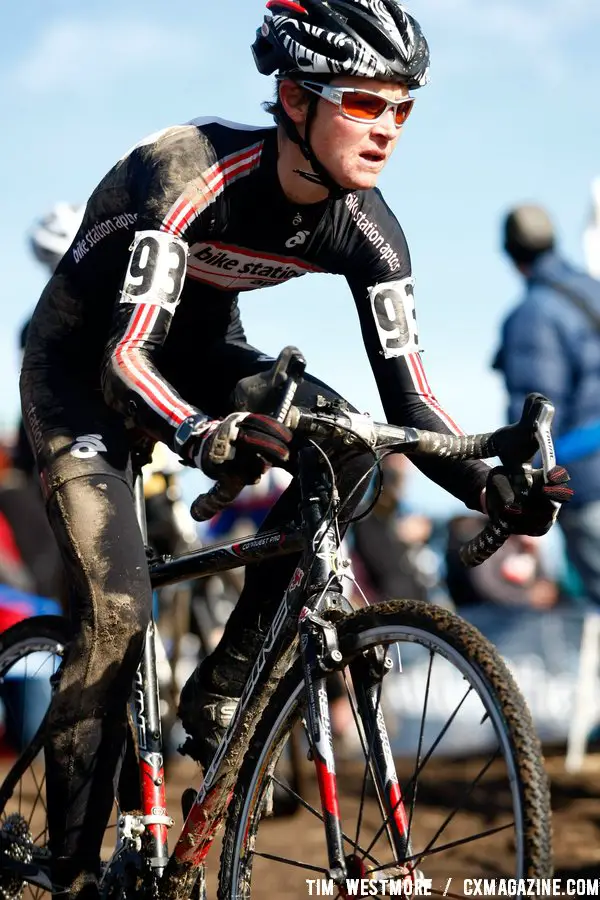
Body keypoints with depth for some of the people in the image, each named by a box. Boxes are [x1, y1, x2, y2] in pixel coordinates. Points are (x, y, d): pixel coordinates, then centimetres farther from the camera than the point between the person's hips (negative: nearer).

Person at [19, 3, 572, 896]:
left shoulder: (365, 228, -18)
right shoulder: (187, 172, -34)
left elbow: (407, 397, -17)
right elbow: (126, 361, -40)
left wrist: (493, 488, -33)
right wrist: (202, 437, -59)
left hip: (198, 350, 5)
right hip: (83, 362, -5)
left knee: (340, 437, -23)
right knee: (119, 610, -19)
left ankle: (219, 688, -11)